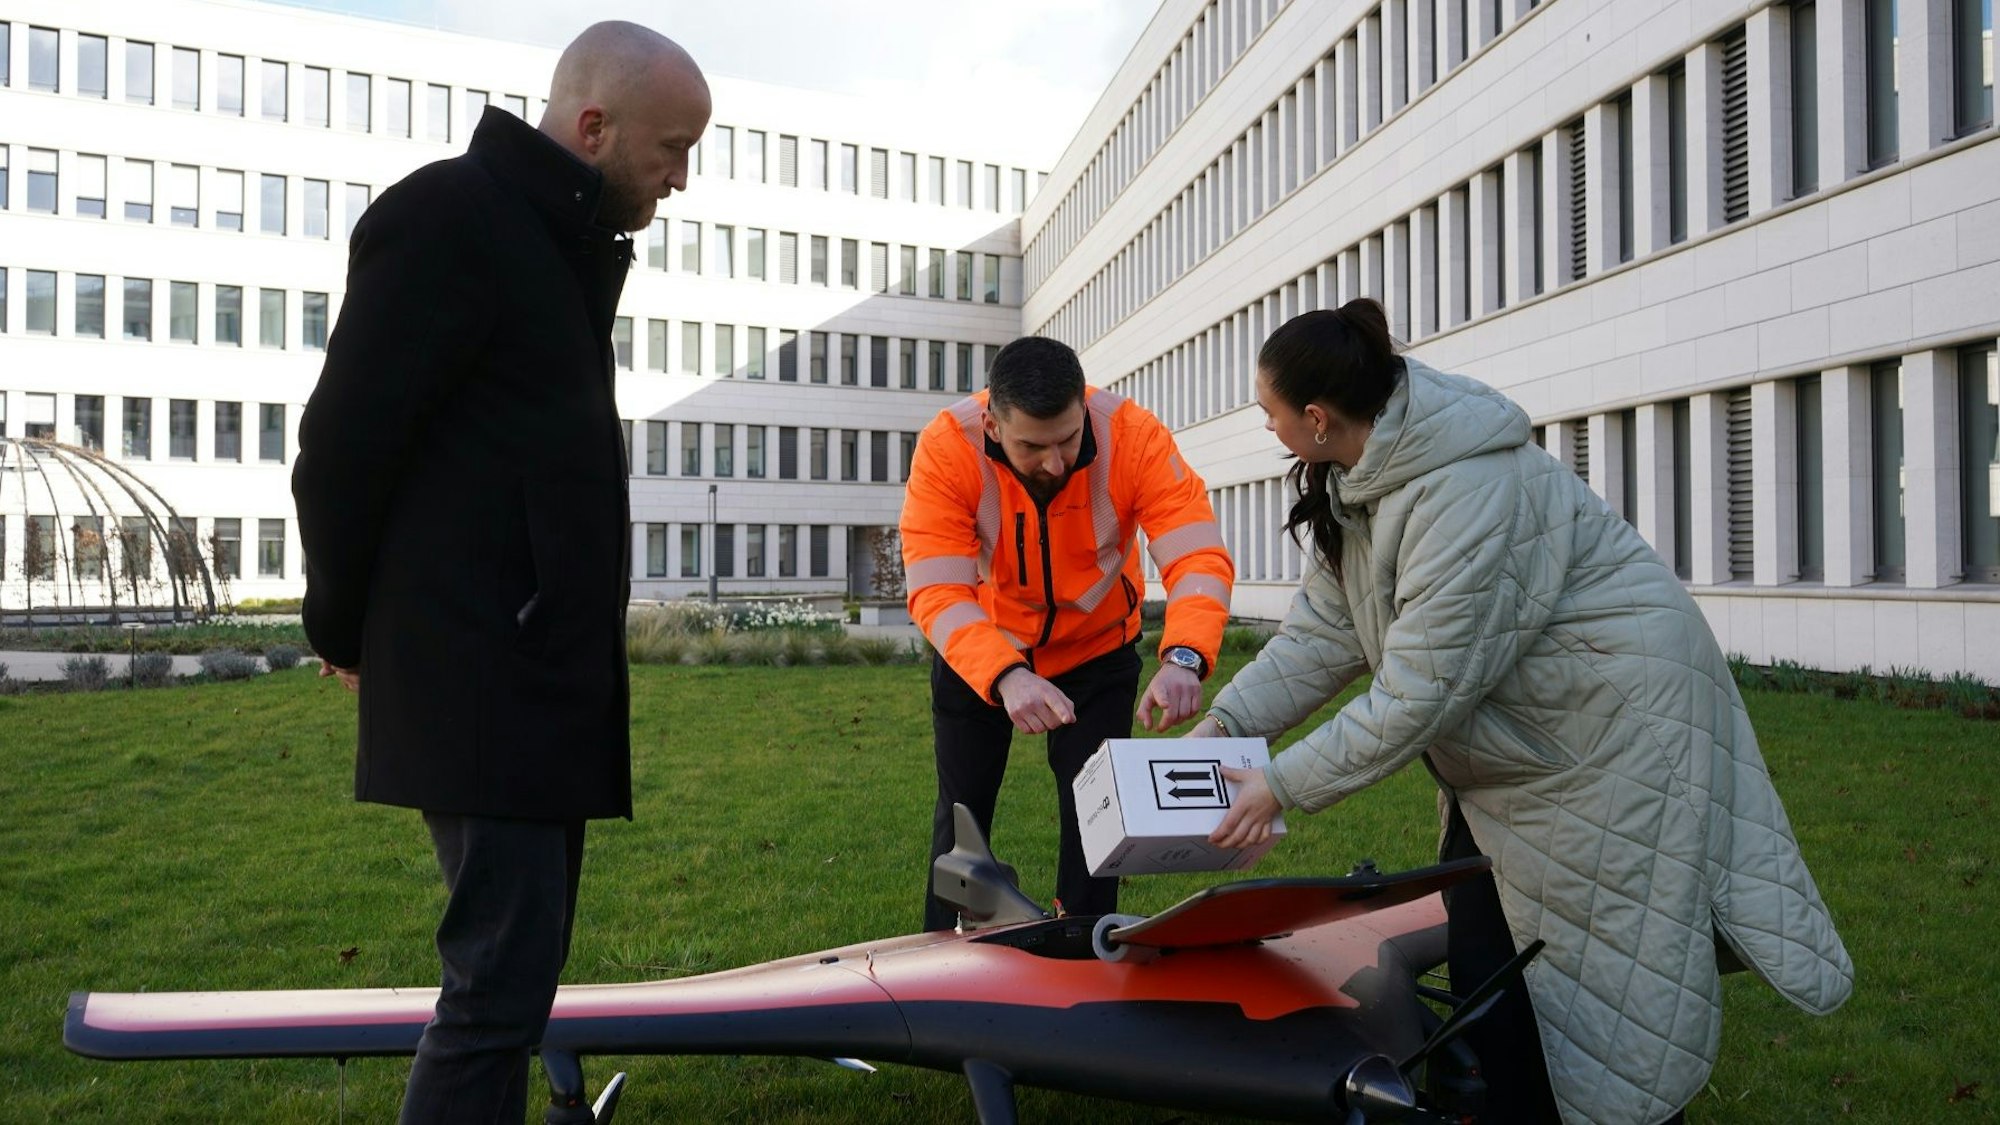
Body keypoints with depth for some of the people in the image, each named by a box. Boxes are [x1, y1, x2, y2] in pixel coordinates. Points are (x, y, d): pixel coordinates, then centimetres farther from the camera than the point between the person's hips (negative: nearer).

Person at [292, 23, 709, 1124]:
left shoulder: (569, 245, 18)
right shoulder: (448, 219, -10)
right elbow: (346, 442, -11)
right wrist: (345, 631, 1)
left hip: (546, 674, 9)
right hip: (481, 681, -9)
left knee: (516, 967, 14)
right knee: (501, 982, -7)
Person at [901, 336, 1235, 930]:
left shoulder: (1133, 435, -29)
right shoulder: (946, 446, -31)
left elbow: (1199, 556, -35)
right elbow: (937, 592, -36)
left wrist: (1183, 657, -54)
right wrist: (1006, 677, -52)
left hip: (1097, 647, 0)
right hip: (980, 650, 0)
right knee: (962, 813, 9)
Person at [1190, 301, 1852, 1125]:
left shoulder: (1469, 490, -31)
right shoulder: (1357, 478, -2)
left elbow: (1420, 692, -30)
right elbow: (1323, 628, 1)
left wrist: (1283, 786, -25)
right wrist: (1226, 721, -7)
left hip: (1610, 719, -9)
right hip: (1510, 728, 9)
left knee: (1601, 969, -1)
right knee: (1480, 950, 9)